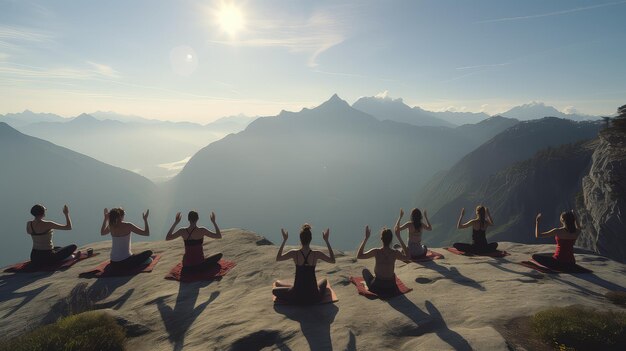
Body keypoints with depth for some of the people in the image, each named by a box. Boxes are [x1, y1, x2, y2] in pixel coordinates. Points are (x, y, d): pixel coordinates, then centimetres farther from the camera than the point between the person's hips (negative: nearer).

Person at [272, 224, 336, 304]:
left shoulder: (294, 253, -15)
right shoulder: (316, 254, -16)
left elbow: (278, 258, 4)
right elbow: (332, 260, 2)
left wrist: (284, 240, 2)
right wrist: (326, 241, -2)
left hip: (297, 297, -2)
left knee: (274, 290, 24)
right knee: (324, 280, 35)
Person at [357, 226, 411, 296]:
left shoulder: (376, 252, -19)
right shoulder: (395, 253, -14)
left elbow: (359, 256, -7)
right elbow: (407, 257, 8)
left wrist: (366, 238, -8)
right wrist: (399, 238, 5)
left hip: (377, 287, -2)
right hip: (391, 288, 2)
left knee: (365, 270, 26)